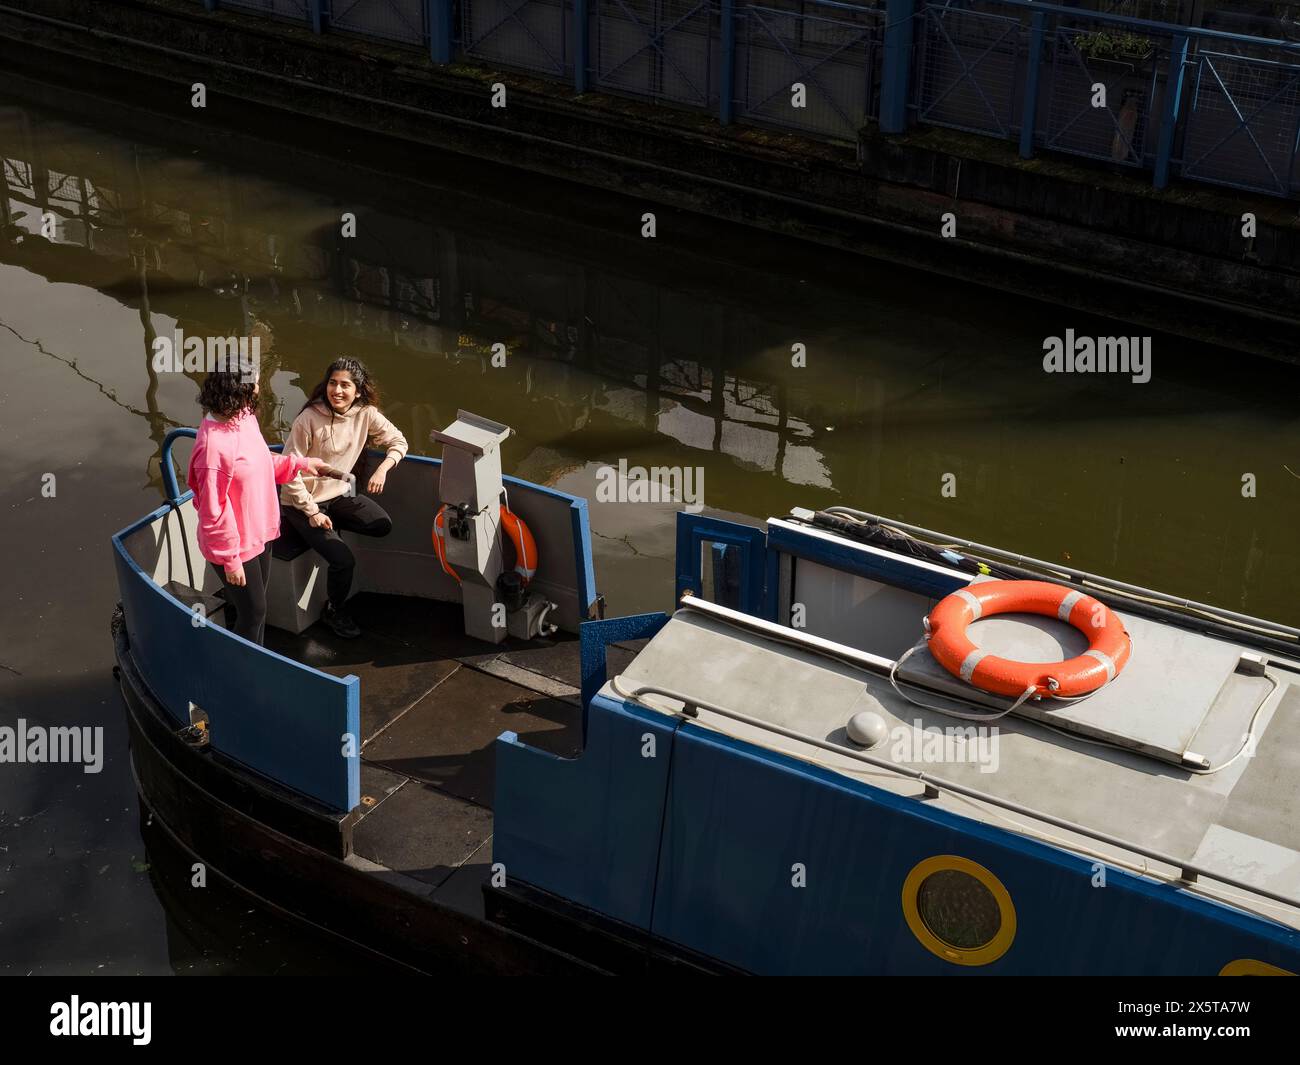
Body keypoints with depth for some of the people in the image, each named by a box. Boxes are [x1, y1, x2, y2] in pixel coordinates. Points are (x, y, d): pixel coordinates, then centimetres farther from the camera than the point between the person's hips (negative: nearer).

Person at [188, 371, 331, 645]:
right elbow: (213, 512, -25)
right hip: (235, 545, -8)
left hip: (258, 534, 8)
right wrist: (230, 560, -18)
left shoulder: (245, 417, -6)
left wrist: (301, 463, 11)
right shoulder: (214, 445, -33)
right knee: (252, 612, 8)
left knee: (254, 605, 24)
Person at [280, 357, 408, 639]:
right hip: (303, 502, -5)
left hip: (338, 495, 5)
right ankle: (334, 611, 10)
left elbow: (398, 441, 0)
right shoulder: (309, 419, -24)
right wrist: (312, 512, -19)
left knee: (383, 525, -17)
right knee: (344, 560, -19)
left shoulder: (365, 413, -10)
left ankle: (331, 525, 9)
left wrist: (383, 468, -20)